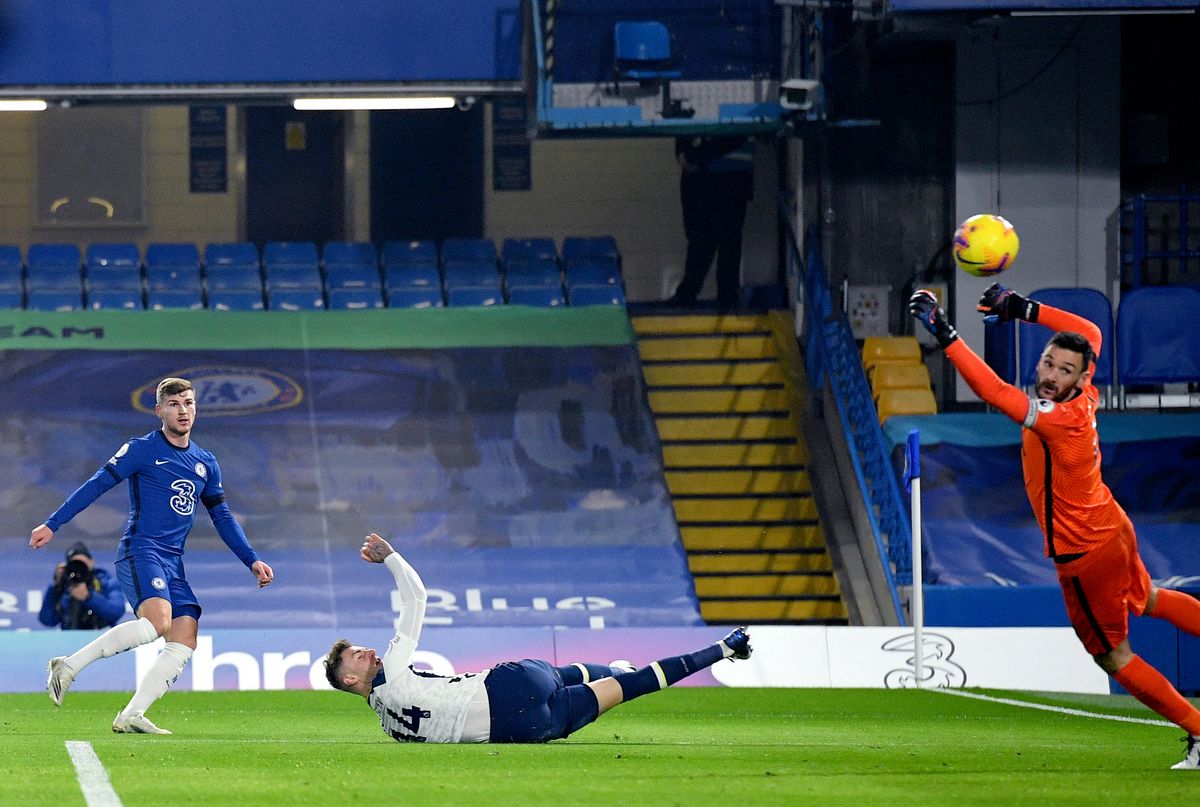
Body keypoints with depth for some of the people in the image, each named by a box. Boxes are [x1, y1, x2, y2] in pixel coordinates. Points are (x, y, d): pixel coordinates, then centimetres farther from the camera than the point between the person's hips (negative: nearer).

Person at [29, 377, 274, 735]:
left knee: (184, 643, -9)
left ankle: (131, 717, -9)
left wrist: (252, 561, 16)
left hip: (173, 563, 7)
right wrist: (52, 524, -4)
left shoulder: (206, 463, 17)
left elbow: (222, 517, 24)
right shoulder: (143, 449, 0)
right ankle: (70, 665, -23)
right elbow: (97, 485, -1)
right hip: (140, 550, -7)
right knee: (157, 621, -30)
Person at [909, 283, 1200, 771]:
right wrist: (1024, 309, 2)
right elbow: (1089, 332, 10)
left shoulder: (1061, 418, -33)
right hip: (1114, 530, 9)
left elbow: (996, 393, -44)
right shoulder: (1084, 398, -9)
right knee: (1146, 599, 34)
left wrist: (946, 336, -47)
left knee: (1114, 657, 7)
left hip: (1085, 556, -9)